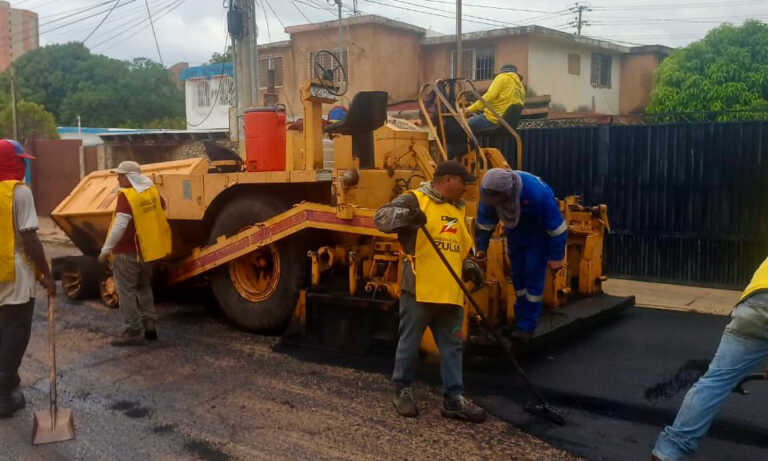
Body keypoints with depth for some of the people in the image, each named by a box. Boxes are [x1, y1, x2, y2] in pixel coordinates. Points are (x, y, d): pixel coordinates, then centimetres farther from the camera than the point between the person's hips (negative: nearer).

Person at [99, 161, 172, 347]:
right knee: (144, 288, 20)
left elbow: (120, 226, -22)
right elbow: (162, 209, 20)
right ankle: (149, 326, 23)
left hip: (127, 253, -7)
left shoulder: (126, 195, -18)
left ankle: (132, 332, 3)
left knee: (127, 291, 1)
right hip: (148, 249, 7)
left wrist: (106, 249, -15)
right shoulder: (152, 191, 4)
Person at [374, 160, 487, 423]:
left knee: (452, 347, 10)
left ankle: (454, 399, 18)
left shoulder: (458, 209, 19)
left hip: (450, 293, 7)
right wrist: (406, 216, -35)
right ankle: (402, 391, 23)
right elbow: (381, 217, -17)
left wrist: (469, 267, 11)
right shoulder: (415, 200, -5)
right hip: (418, 290, -7)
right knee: (409, 343, 7)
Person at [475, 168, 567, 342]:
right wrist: (481, 247, -1)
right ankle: (520, 318, 28)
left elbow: (556, 226, -26)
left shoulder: (537, 192, -38)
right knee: (517, 276, 12)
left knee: (533, 277, -7)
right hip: (515, 234, 5)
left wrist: (556, 257, -20)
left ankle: (527, 326, 1)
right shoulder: (489, 190, -23)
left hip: (538, 235, -5)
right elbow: (484, 220, -4)